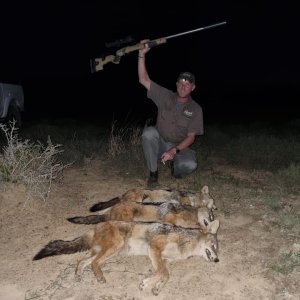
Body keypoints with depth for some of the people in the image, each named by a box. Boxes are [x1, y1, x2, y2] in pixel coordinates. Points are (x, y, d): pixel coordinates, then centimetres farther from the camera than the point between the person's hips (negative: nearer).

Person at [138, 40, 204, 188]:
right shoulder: (165, 96, -3)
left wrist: (174, 151, -24)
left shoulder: (195, 109, -5)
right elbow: (143, 80, -10)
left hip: (179, 147, -1)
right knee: (149, 132, -32)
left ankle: (174, 165, 8)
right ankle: (153, 173, -16)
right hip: (159, 143, 1)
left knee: (190, 165, -32)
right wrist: (142, 54, -20)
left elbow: (191, 136, -8)